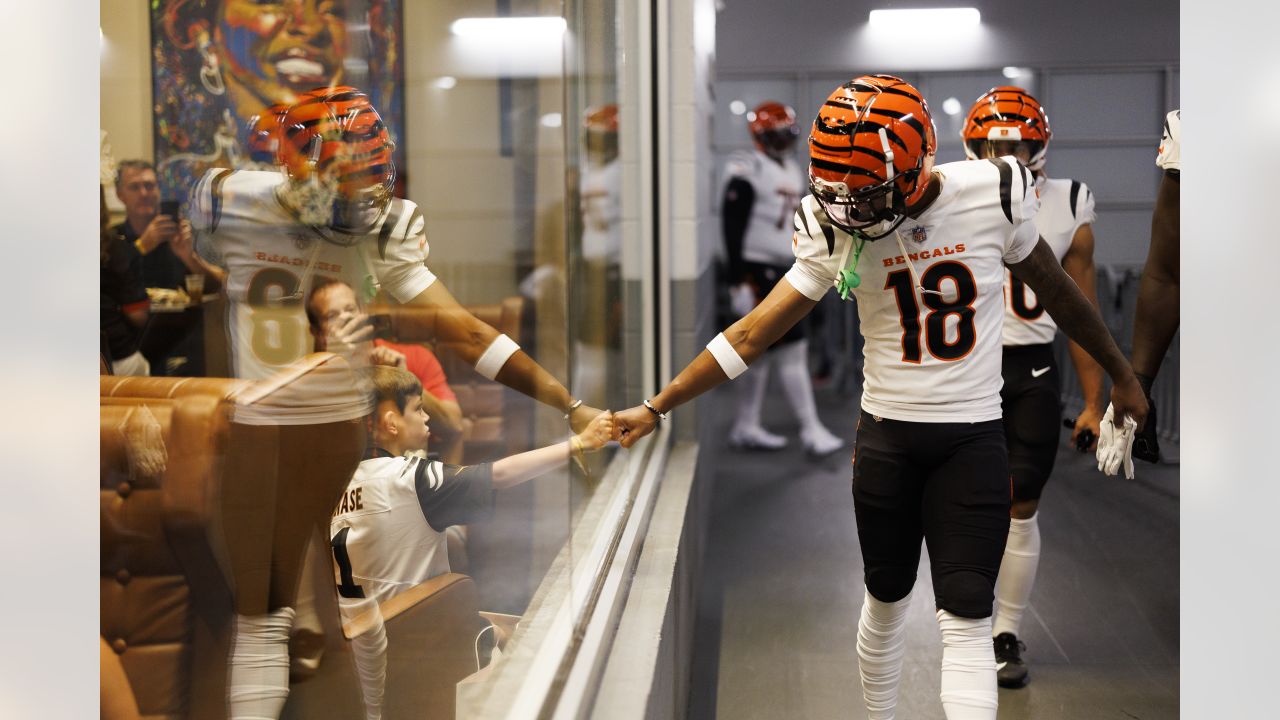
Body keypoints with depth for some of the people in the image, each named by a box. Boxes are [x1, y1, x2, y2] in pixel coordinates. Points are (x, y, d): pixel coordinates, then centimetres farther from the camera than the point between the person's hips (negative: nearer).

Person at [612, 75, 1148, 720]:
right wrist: (656, 408, -9)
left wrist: (1120, 374, 17)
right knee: (886, 599, 15)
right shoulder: (837, 232, -9)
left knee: (965, 621, -5)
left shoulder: (993, 195, -12)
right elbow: (753, 333, -6)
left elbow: (1056, 289, 4)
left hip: (974, 437, -1)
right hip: (885, 434, 2)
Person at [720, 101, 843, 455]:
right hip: (758, 271, -10)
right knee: (790, 349, -9)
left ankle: (746, 428, 21)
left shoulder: (790, 171, 17)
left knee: (761, 352, 13)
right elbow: (733, 228, -16)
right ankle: (811, 429, -4)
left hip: (778, 271, 10)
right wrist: (739, 280, -19)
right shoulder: (747, 172, -12)